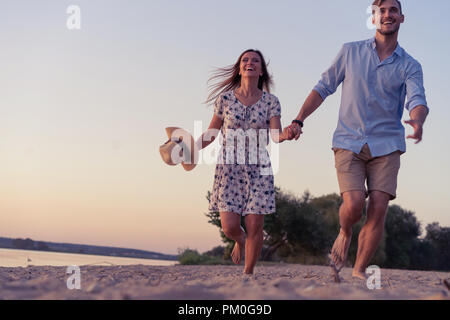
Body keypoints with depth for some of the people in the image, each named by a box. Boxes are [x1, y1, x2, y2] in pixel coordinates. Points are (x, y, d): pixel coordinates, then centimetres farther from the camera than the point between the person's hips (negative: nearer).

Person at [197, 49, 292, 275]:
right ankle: (240, 240, 30)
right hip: (229, 168, 0)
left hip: (258, 169, 0)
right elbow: (211, 133, 10)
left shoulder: (271, 102, 3)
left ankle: (248, 274, 14)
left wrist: (287, 134, -29)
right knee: (229, 227, -8)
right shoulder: (225, 99, 3)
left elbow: (275, 135, -7)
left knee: (255, 226, -4)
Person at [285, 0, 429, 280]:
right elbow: (324, 88, 12)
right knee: (354, 206, -17)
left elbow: (417, 100, -10)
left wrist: (418, 121, -34)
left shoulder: (410, 66, 6)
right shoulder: (350, 52, 8)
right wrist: (299, 121, 2)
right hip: (349, 142, -1)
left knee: (378, 210, -9)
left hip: (387, 145, 1)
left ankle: (360, 272, 5)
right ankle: (345, 234, 18)